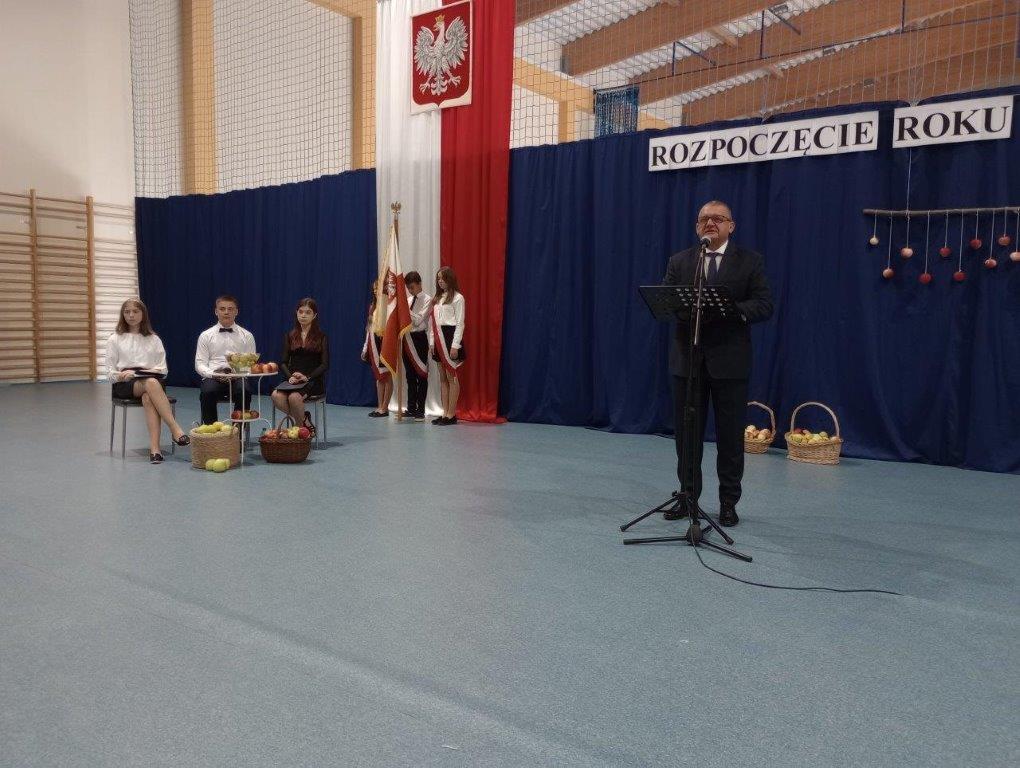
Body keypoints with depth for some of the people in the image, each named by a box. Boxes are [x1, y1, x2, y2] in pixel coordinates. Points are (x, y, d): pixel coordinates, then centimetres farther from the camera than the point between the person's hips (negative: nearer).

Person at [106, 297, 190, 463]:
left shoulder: (154, 339, 18)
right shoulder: (115, 339, 14)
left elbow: (163, 369, 11)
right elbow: (110, 372, 8)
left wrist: (151, 371, -10)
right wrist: (122, 375, -14)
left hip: (152, 380, 1)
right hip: (124, 384, -1)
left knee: (148, 398, -38)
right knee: (152, 383, -38)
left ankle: (154, 448, -48)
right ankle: (175, 429, -46)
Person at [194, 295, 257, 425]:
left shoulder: (247, 336, 13)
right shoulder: (206, 335, 12)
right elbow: (200, 364, 8)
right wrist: (213, 374, -13)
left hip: (238, 377, 0)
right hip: (213, 377, 0)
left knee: (244, 392, -35)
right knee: (207, 392, -34)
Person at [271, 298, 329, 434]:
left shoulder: (321, 337, 5)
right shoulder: (289, 336, 15)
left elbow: (325, 364, -2)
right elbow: (283, 362, 10)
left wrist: (307, 377, -15)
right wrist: (290, 376, -11)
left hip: (313, 380, -3)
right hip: (293, 379, 4)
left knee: (294, 397, -35)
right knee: (276, 395, -29)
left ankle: (301, 425, -6)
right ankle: (306, 422, -9)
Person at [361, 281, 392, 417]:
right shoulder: (372, 305, 15)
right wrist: (366, 347, 17)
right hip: (373, 342, 8)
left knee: (386, 376, -1)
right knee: (378, 376, 10)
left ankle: (385, 407, 3)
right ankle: (380, 406, 16)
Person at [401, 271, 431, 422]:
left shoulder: (427, 300, -7)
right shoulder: (408, 300, 12)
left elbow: (419, 320, -18)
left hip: (419, 338, -6)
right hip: (407, 338, 7)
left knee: (421, 375, -1)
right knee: (410, 375, 11)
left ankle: (420, 410, 4)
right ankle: (411, 408, 20)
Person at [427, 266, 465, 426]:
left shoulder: (457, 298, -4)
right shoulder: (437, 298, 17)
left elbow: (460, 323, -10)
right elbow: (432, 323, 16)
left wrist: (455, 345, -16)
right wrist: (431, 342, 8)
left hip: (450, 337, -7)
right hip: (438, 338, 7)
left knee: (451, 377, -5)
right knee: (443, 377, 8)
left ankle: (451, 414, -1)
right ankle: (445, 413, 12)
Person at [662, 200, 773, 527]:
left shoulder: (750, 261, 3)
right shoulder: (679, 262, 10)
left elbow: (764, 306, -4)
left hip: (729, 361, -2)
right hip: (687, 359, 2)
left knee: (730, 435, 4)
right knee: (686, 432, 8)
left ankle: (729, 502, 17)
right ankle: (688, 496, 21)